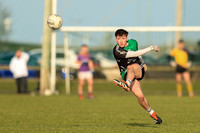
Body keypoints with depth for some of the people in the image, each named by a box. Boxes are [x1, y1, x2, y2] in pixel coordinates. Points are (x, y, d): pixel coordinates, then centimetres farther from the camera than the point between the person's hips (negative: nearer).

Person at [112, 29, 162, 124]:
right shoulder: (117, 50, -18)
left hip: (139, 70, 3)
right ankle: (152, 113, -4)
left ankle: (127, 84, -64)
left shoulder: (133, 42, 2)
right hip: (126, 74, -3)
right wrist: (151, 48, -20)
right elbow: (135, 54, -24)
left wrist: (142, 62, 41)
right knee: (140, 96, -23)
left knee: (131, 67, -36)